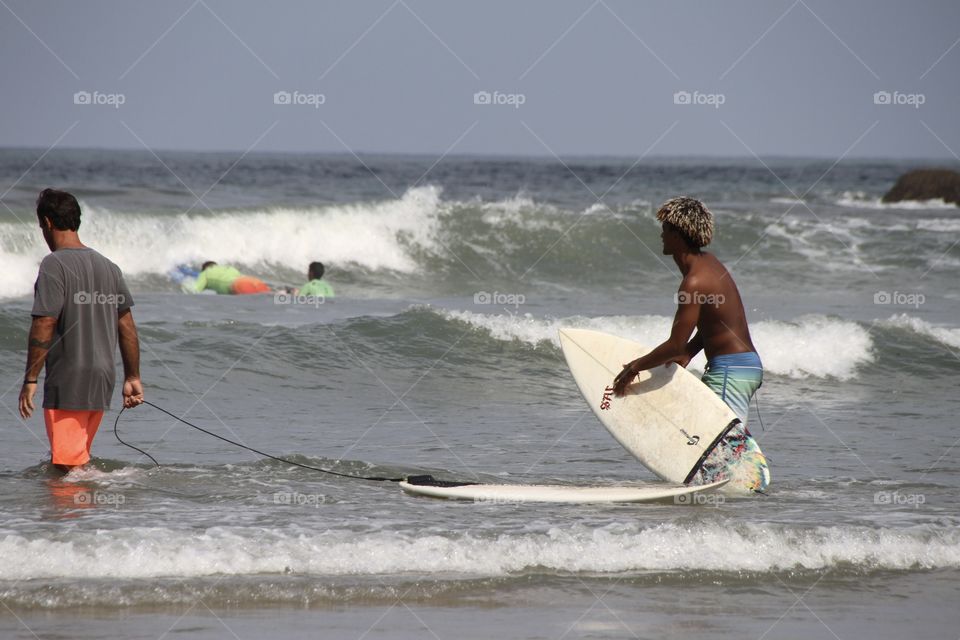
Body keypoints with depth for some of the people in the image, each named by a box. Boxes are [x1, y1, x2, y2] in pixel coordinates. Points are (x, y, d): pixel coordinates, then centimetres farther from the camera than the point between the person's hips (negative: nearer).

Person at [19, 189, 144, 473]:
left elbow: (44, 325, -18)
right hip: (102, 381, 8)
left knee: (68, 466, -6)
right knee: (78, 460, 20)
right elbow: (127, 327, 12)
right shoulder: (108, 267, 10)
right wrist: (132, 378, 17)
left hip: (67, 384, -8)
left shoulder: (55, 265, -12)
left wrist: (30, 380, -13)